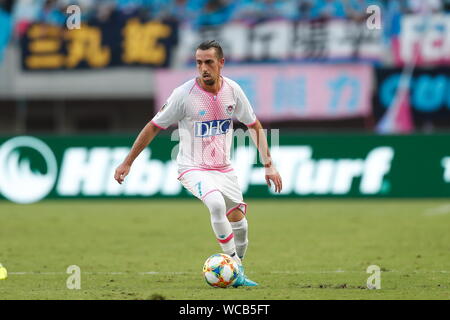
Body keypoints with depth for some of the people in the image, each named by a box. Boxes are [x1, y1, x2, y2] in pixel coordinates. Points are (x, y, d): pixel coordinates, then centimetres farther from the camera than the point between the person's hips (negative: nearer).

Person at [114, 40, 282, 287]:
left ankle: (236, 274, 30)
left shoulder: (233, 91, -4)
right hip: (193, 169, -5)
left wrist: (268, 165, 6)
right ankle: (235, 267, -22)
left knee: (239, 225, 7)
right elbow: (153, 127, -5)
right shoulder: (184, 95, -16)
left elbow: (254, 126, 11)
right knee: (217, 204, -32)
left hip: (224, 169, 5)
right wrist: (127, 163, -2)